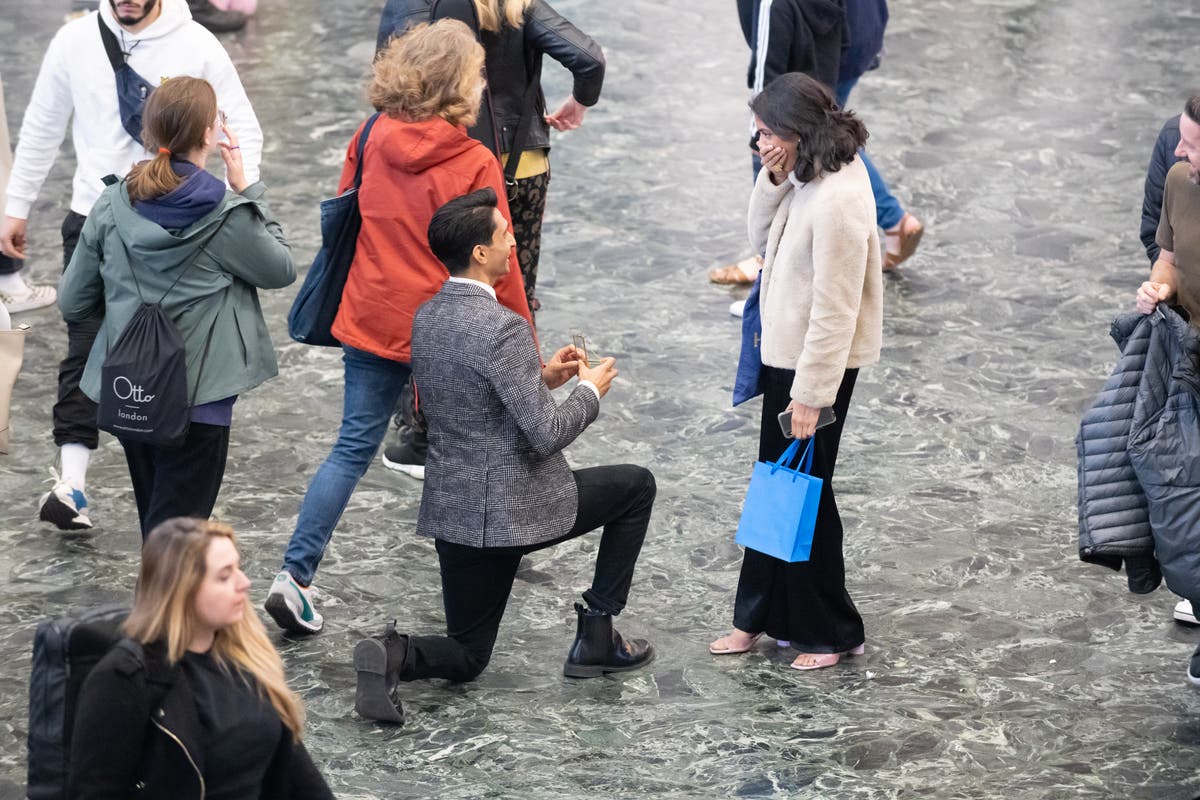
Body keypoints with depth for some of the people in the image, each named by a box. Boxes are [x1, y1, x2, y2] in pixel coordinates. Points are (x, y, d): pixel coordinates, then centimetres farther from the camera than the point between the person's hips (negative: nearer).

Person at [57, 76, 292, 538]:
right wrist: (246, 191, 3)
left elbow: (73, 304, 4)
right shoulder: (226, 216, -15)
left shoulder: (112, 206, -2)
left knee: (156, 524, 22)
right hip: (198, 394, -6)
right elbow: (281, 270, 2)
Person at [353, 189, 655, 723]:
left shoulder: (426, 318, 5)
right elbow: (546, 434, -21)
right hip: (516, 507, -7)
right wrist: (590, 389, -3)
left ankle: (395, 656, -15)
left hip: (452, 508, 7)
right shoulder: (502, 328, -21)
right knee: (636, 486, 17)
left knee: (465, 656, 19)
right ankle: (595, 637, 18)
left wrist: (542, 376, 14)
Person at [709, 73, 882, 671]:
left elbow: (835, 309, -25)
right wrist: (773, 182, -6)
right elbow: (764, 239, 11)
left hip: (817, 362, -10)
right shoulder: (807, 179, 2)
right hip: (784, 353, 10)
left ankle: (830, 632, 18)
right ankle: (761, 616, 31)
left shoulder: (838, 200, -27)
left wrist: (811, 393, -21)